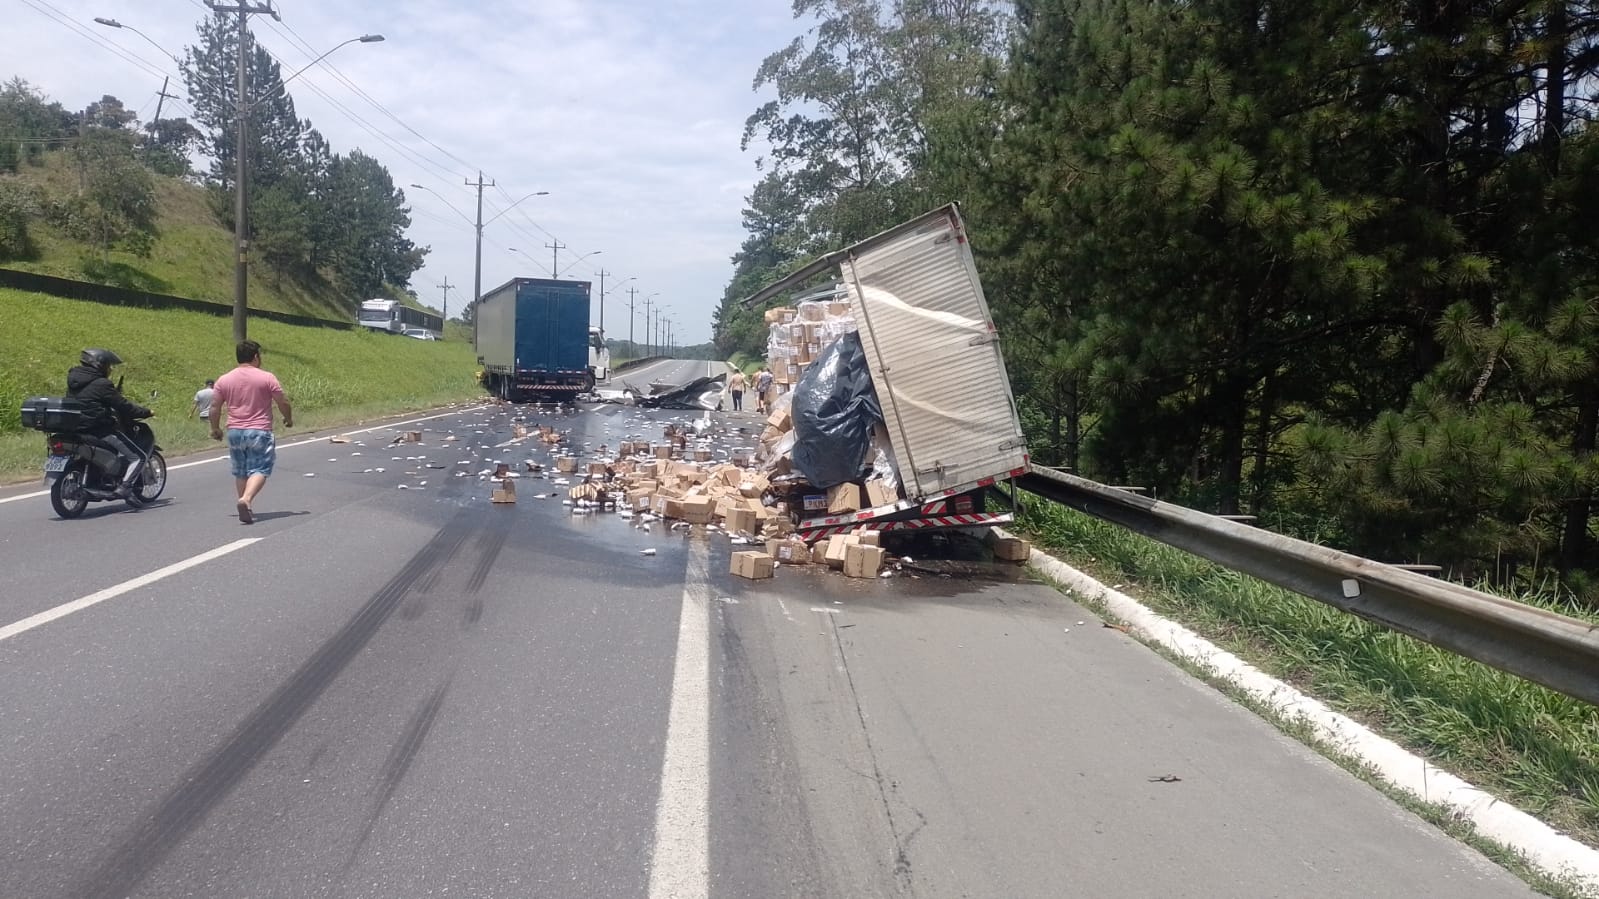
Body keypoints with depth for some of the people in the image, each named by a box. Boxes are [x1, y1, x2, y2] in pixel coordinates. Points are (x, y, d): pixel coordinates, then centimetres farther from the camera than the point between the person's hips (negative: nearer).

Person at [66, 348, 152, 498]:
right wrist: (146, 412, -4)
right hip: (101, 431, -9)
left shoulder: (73, 380, 11)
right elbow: (123, 405, -16)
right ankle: (124, 488, -20)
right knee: (137, 457, -6)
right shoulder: (101, 384, -16)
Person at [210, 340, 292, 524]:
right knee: (259, 470, -5)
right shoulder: (267, 378, -5)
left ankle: (246, 509, 19)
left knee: (240, 472, 15)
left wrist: (215, 429, 20)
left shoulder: (224, 380, 5)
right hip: (260, 432, -4)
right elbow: (283, 402, -3)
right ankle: (246, 500, -27)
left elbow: (214, 407, 7)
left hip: (234, 432, 4)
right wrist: (288, 419, 16)